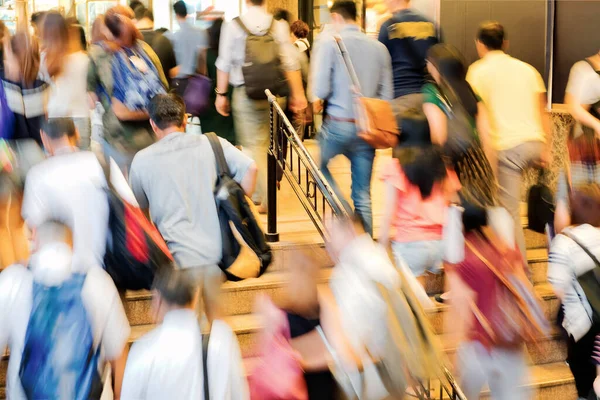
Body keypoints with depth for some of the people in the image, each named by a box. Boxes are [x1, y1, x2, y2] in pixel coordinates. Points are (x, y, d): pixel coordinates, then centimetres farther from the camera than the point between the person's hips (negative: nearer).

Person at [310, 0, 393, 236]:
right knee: (363, 195, 10)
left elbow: (319, 90, -12)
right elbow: (387, 95, 5)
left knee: (318, 163, 23)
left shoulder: (328, 44, -7)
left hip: (339, 124, -3)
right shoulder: (379, 48, 4)